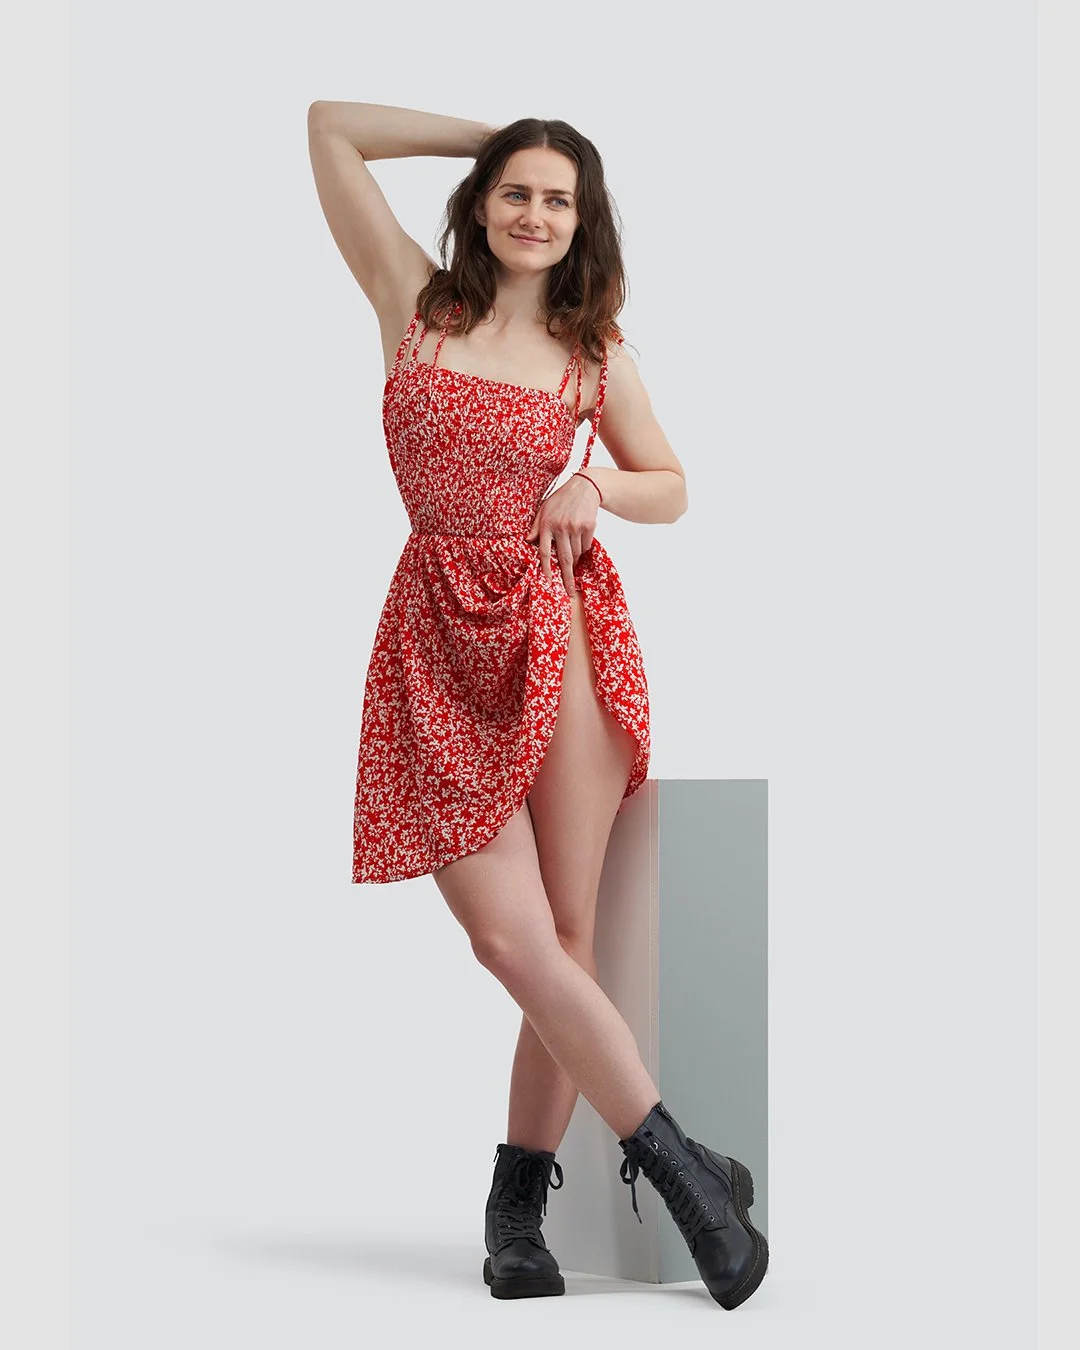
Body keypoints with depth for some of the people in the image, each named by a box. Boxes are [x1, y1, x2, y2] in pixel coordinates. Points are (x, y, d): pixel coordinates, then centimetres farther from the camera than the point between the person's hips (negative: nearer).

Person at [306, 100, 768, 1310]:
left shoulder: (593, 352, 9)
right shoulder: (415, 300, 7)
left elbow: (669, 488, 18)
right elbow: (329, 126, 8)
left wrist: (593, 487, -3)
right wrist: (489, 136, 13)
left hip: (556, 631, 1)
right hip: (440, 644, 0)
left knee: (562, 939, -2)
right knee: (513, 940, -10)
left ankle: (518, 1204, 14)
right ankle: (688, 1174, 1)